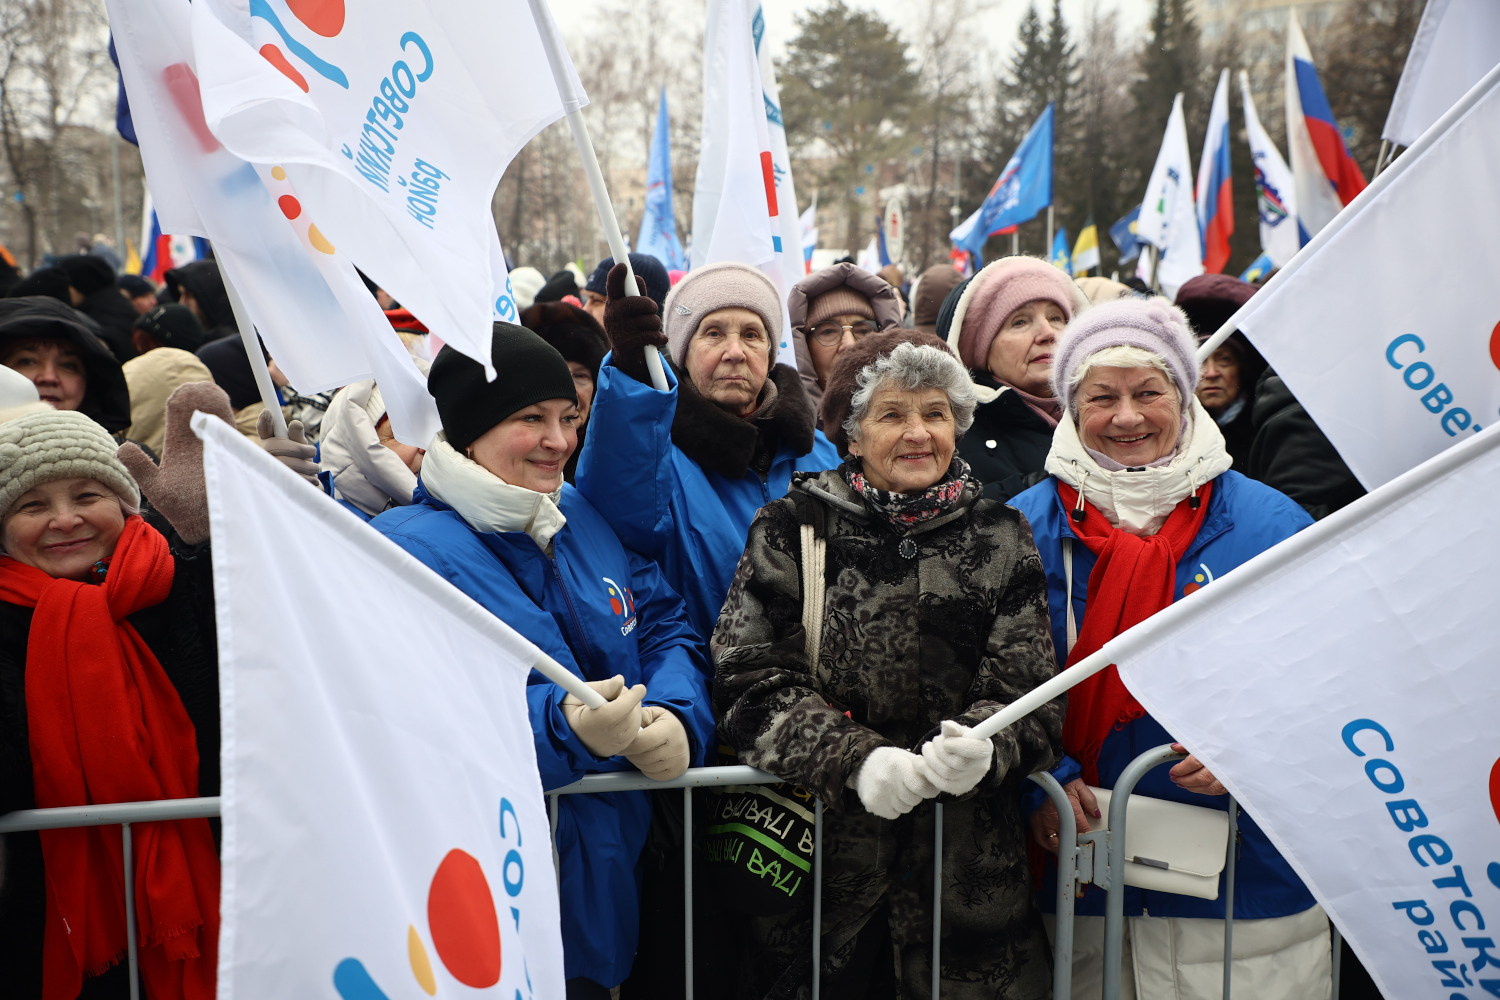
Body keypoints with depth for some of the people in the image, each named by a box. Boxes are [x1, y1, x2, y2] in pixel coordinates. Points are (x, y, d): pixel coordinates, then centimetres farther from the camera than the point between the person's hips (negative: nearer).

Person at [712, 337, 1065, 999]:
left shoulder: (1000, 540, 6)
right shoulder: (792, 529, 1)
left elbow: (1027, 689, 1)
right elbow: (750, 682, -5)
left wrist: (981, 748, -21)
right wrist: (856, 760, -20)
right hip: (818, 849, -1)